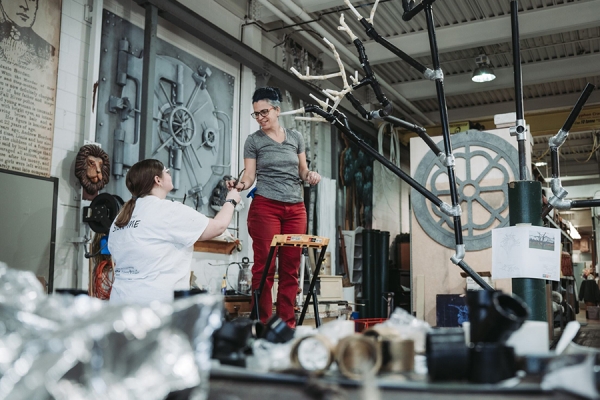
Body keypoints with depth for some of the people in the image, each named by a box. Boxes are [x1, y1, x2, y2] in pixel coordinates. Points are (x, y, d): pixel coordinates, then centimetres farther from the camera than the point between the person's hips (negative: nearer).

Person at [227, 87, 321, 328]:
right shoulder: (253, 141, 5)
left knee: (290, 268, 3)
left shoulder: (295, 137, 13)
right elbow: (250, 176, -1)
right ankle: (263, 325, -1)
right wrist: (240, 185, -22)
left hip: (295, 208, 3)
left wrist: (310, 175, -4)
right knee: (264, 267, -6)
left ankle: (288, 324, 8)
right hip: (265, 206, -3)